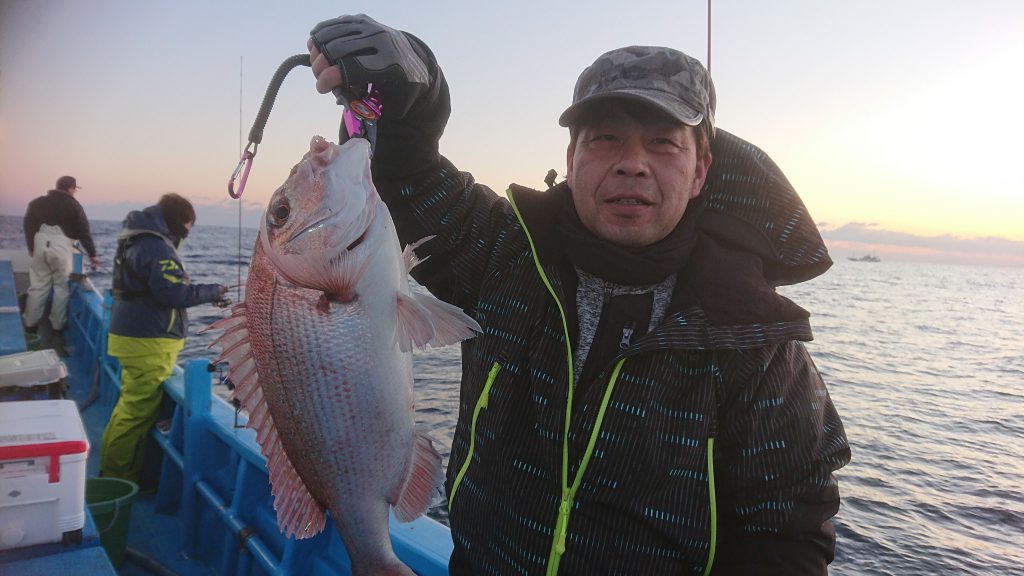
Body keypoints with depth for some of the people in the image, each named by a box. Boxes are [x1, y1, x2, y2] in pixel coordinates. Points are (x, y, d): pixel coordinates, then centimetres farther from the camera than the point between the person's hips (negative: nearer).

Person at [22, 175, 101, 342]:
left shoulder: (38, 202, 15)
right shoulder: (73, 205, 3)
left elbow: (28, 224, 12)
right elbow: (84, 232, 1)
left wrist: (31, 247, 18)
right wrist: (92, 254, 4)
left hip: (41, 245, 4)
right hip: (61, 247, -4)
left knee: (38, 285, 11)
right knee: (61, 287, 5)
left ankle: (30, 324, 15)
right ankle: (57, 327, 7)